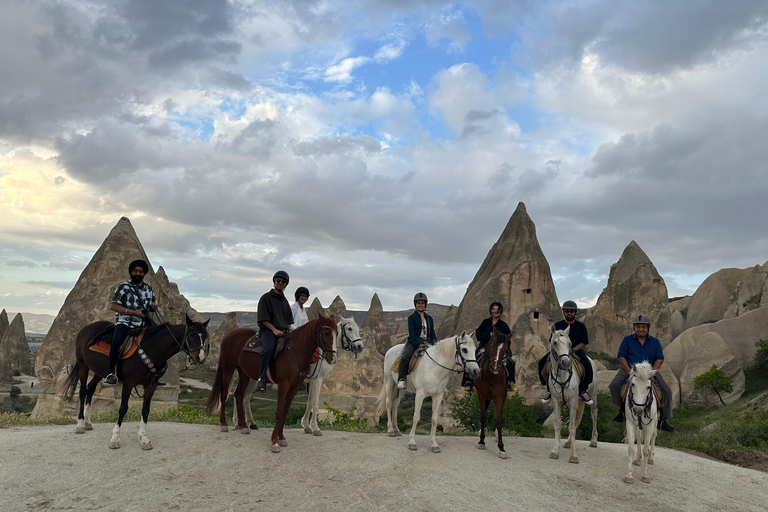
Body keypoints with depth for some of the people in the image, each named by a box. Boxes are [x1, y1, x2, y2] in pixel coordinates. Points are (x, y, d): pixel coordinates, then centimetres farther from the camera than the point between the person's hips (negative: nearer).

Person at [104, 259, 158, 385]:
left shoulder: (149, 288, 16)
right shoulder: (124, 287, 0)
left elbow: (154, 305, 26)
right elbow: (113, 306, -7)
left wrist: (154, 306, -1)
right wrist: (133, 312, -16)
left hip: (143, 324, 5)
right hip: (124, 323, -5)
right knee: (116, 342, -32)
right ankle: (112, 373, -21)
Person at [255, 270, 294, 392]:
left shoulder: (284, 300, 22)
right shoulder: (266, 297, 2)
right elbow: (263, 319, -6)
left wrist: (288, 331, 8)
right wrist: (274, 330, -15)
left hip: (283, 331, 7)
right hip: (267, 330, -7)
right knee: (269, 348, -35)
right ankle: (261, 378, -34)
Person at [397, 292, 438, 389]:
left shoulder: (429, 318, 18)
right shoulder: (411, 318, 3)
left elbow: (432, 333, 18)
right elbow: (412, 334, -7)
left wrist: (435, 342, -4)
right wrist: (419, 344, -22)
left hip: (427, 343, 5)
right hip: (414, 342, -4)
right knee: (405, 356, -33)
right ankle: (401, 379, -21)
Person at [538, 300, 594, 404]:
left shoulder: (581, 326, 6)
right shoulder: (558, 325, 10)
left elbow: (583, 343, 0)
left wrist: (572, 350, -19)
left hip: (576, 350, -1)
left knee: (587, 365, -32)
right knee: (542, 362, -22)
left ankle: (582, 391, -8)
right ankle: (549, 389, -4)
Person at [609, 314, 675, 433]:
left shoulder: (655, 342, 11)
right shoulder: (627, 339, 6)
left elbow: (660, 359, 4)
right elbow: (621, 357, 0)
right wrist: (630, 372, -14)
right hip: (628, 369, -1)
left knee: (667, 391, -13)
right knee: (614, 385, -26)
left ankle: (662, 420, 3)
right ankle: (621, 410, -5)